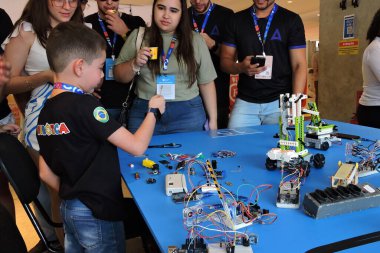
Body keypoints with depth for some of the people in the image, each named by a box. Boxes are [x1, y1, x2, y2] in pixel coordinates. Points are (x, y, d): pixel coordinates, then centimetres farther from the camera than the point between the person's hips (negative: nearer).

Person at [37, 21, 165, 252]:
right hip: (97, 213, -7)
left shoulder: (46, 111, 1)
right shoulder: (85, 106, -23)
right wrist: (154, 110, -9)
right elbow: (137, 146, -24)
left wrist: (70, 196, 17)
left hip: (68, 209, 8)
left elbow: (46, 173, 6)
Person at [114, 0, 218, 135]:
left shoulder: (195, 40, 3)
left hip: (187, 115, 0)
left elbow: (206, 83, 5)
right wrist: (135, 64, -13)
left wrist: (213, 120, 4)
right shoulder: (137, 36, 4)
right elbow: (119, 76, 7)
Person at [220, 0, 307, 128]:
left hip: (280, 102, -1)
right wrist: (241, 67, -15)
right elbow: (225, 61, 8)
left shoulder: (291, 20, 2)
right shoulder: (236, 20, 7)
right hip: (245, 102, 2)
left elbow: (299, 65, -2)